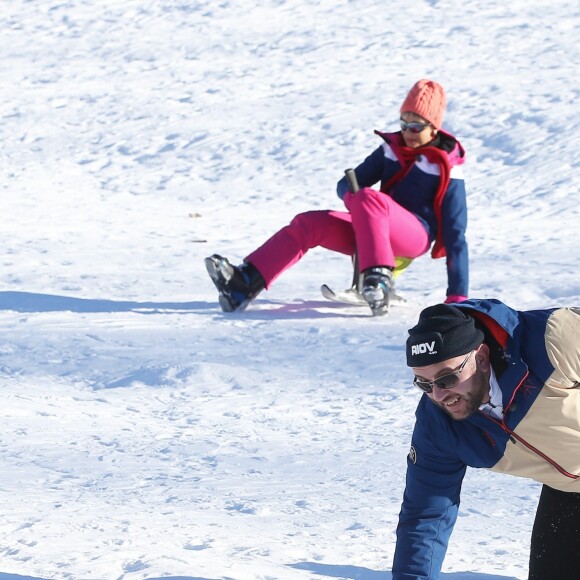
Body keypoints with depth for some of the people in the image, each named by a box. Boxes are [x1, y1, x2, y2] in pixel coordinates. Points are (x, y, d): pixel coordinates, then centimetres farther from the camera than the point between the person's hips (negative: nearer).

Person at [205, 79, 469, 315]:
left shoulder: (446, 169, -5)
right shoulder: (391, 148, 13)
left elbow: (455, 234, -7)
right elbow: (347, 184, 16)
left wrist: (458, 296, -13)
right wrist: (352, 196, -13)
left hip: (416, 234, -6)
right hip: (374, 234, 6)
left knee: (368, 198, -34)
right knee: (308, 223, -12)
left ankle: (379, 280, -47)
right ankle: (245, 283, -24)